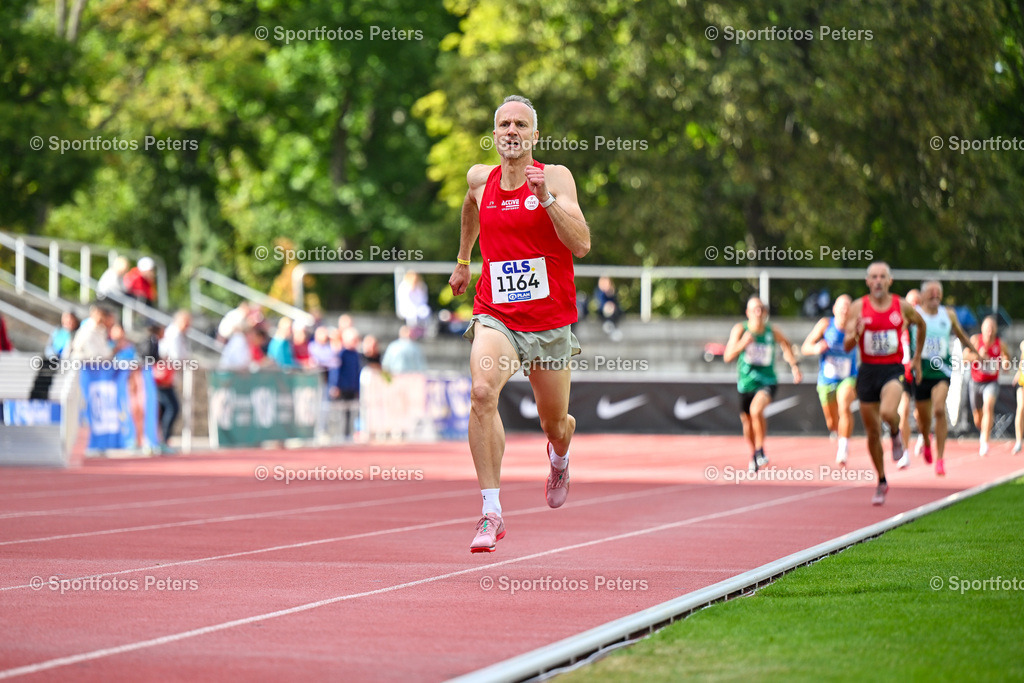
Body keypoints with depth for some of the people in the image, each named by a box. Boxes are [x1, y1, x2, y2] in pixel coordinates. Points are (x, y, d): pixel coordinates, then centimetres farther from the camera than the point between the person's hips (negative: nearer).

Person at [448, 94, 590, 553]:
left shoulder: (555, 177, -7)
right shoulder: (480, 179, 4)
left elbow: (581, 245, -18)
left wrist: (547, 199, -28)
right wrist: (463, 260, 37)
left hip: (550, 321, -1)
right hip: (495, 317, 1)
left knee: (554, 424, 14)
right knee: (482, 392, -29)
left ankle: (559, 456, 56)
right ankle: (491, 513, -27)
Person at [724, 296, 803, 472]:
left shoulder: (773, 332, -6)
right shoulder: (740, 330, -9)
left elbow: (786, 344, 17)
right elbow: (728, 357, -16)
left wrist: (794, 366, 10)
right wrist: (743, 344, -32)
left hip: (767, 382, -2)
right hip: (745, 383, 2)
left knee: (756, 410, -30)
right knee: (746, 421, 16)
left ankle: (760, 450, -13)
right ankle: (754, 454, 43)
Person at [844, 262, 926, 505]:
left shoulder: (902, 307, 0)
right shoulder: (858, 307, -2)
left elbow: (920, 324, 21)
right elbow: (847, 346, -6)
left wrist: (917, 358, 21)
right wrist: (855, 333, -27)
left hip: (893, 369, -1)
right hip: (868, 370, 1)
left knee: (887, 412, -32)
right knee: (873, 433, 7)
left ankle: (896, 433, 6)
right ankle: (881, 482, 25)